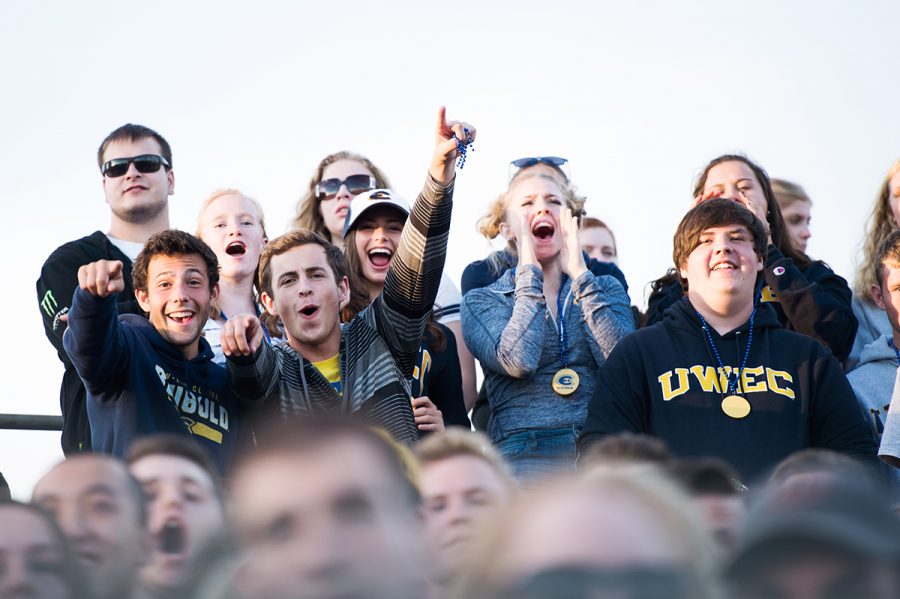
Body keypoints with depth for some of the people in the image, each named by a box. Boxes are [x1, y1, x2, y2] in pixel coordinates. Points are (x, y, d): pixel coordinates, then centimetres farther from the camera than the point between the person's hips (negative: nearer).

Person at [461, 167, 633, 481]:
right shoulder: (481, 301, 13)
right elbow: (518, 362, -9)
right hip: (527, 453, -2)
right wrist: (529, 268, 0)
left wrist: (578, 273, 1)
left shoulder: (607, 288, 19)